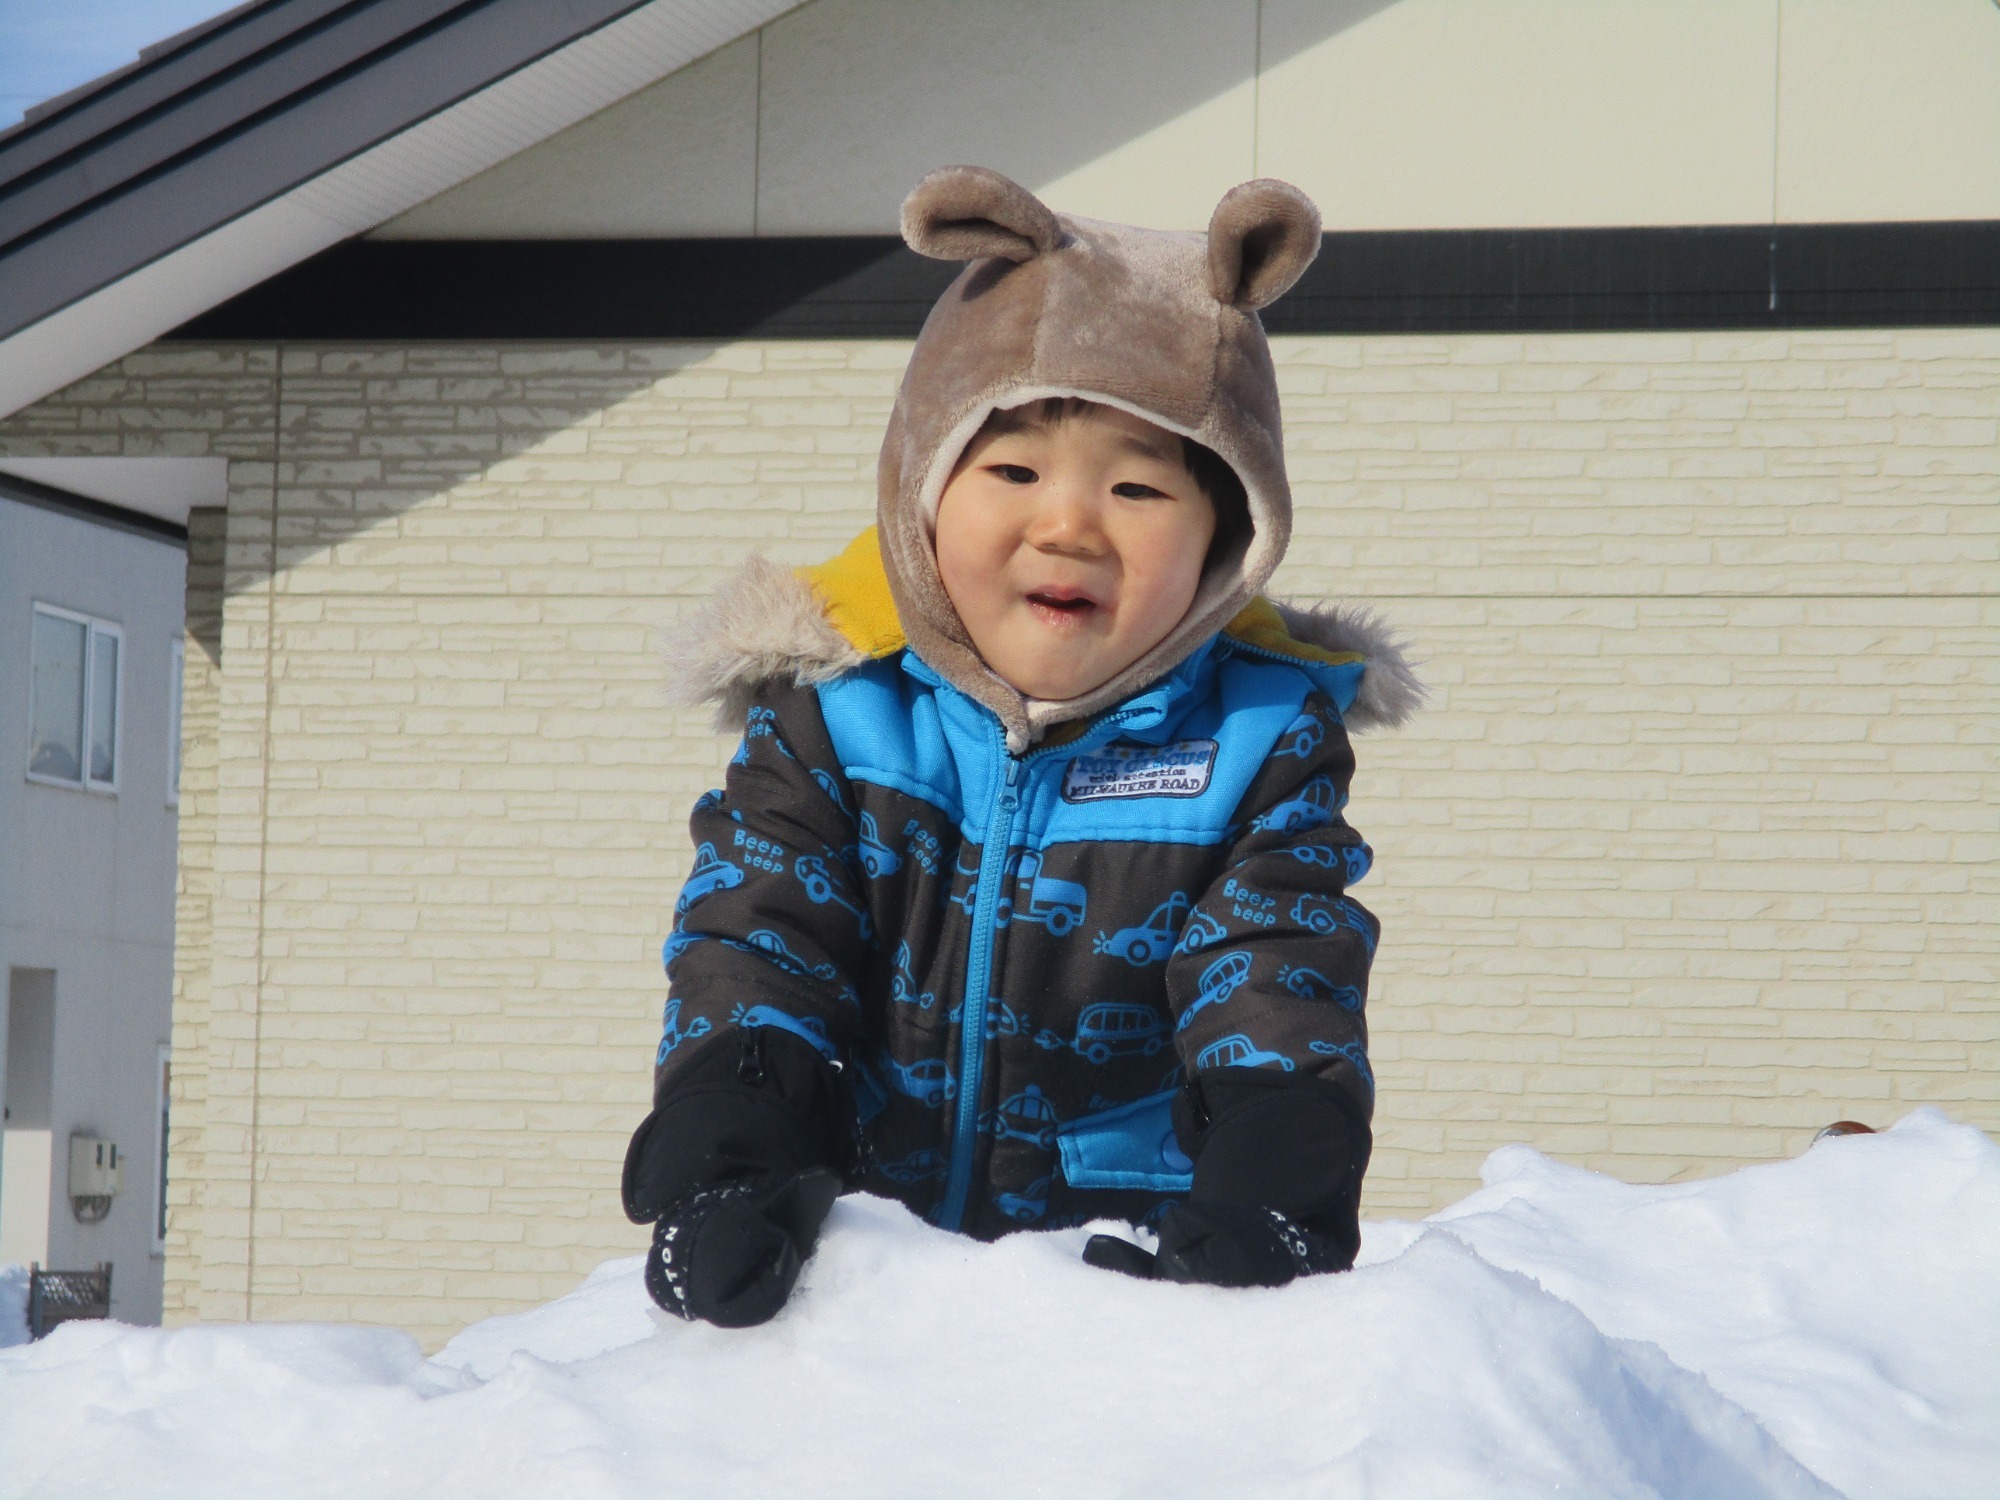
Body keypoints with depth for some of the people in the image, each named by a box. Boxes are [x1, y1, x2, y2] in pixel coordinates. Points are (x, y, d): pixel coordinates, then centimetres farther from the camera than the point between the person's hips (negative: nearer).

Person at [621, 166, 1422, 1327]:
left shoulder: (1258, 741, 1)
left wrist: (1265, 1209, -25)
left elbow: (1278, 1009, -5)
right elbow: (752, 951, -5)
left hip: (1136, 1267, 0)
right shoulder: (832, 709, 1)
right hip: (849, 1265, 1)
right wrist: (719, 1167, -24)